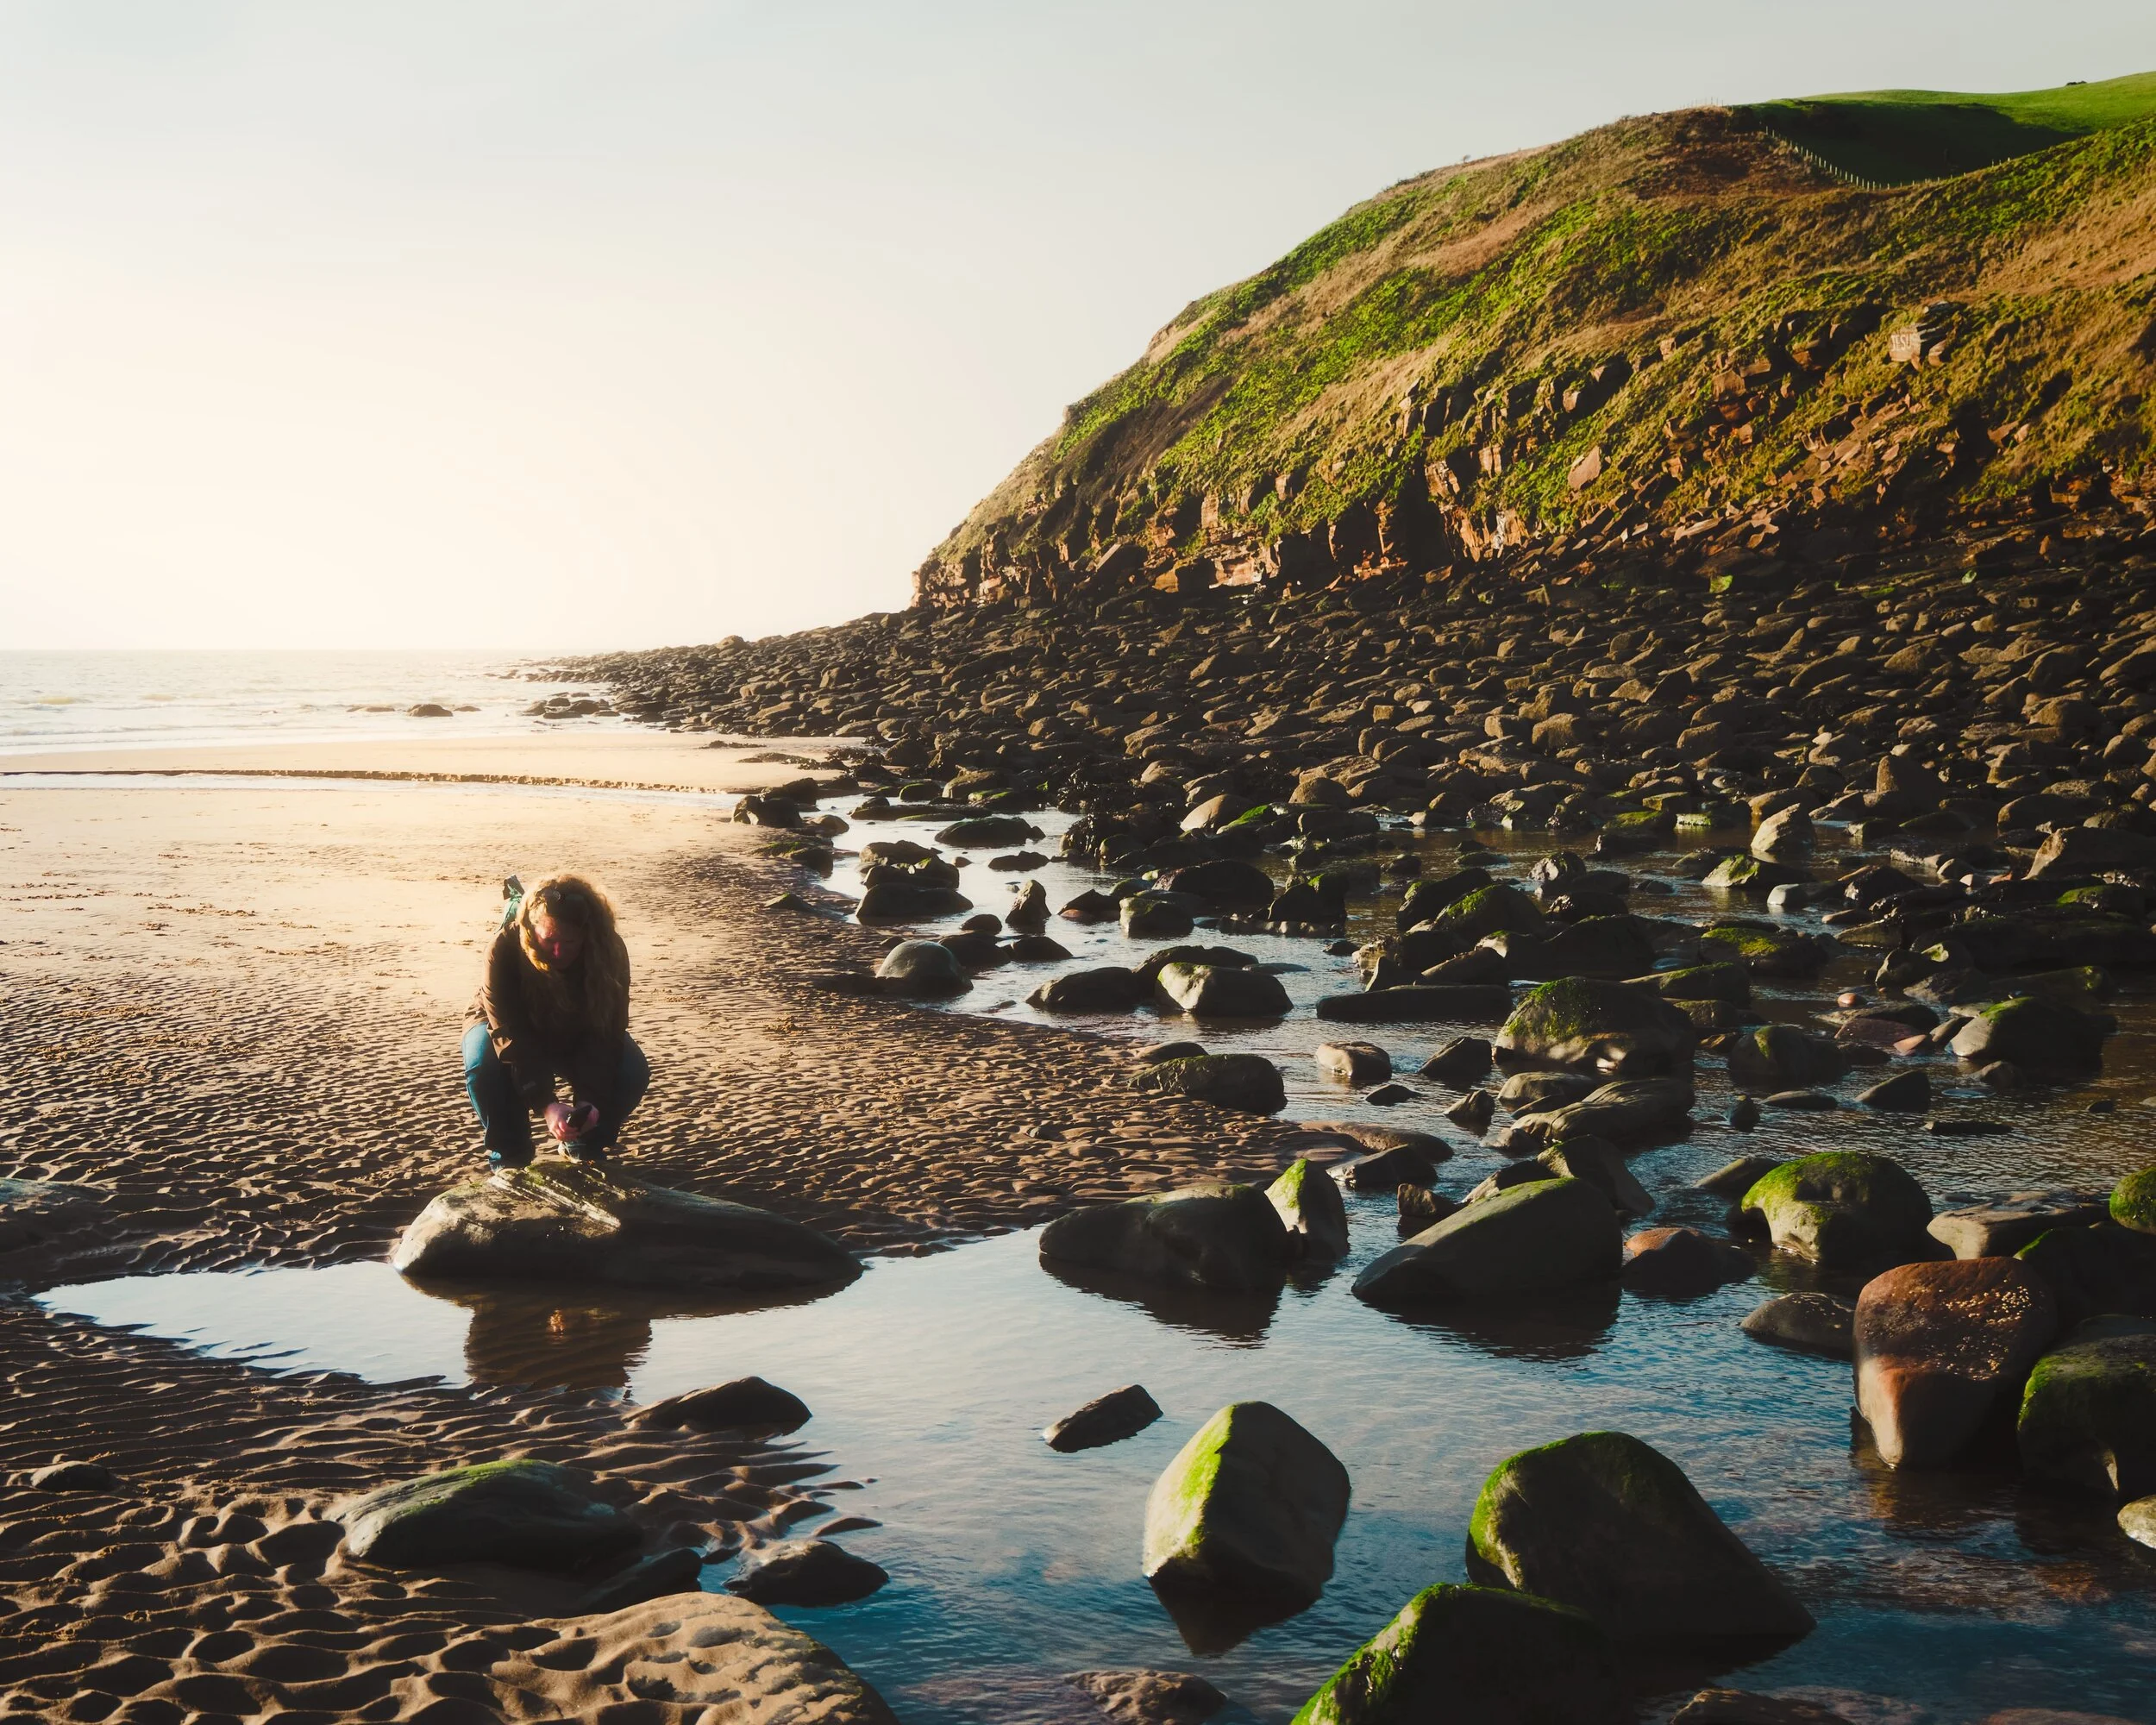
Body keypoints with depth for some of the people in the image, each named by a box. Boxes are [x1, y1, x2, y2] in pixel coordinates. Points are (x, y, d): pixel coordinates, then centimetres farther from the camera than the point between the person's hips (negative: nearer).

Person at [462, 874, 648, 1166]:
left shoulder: (610, 951, -28)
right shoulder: (504, 951, -34)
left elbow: (605, 1032, -27)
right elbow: (511, 1037, -36)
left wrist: (589, 1099, -41)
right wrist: (545, 1105, -47)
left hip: (577, 1038, 2)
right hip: (511, 1032, -2)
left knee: (633, 1073, -25)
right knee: (484, 1066, -35)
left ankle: (586, 1146, 2)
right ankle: (508, 1158, -12)